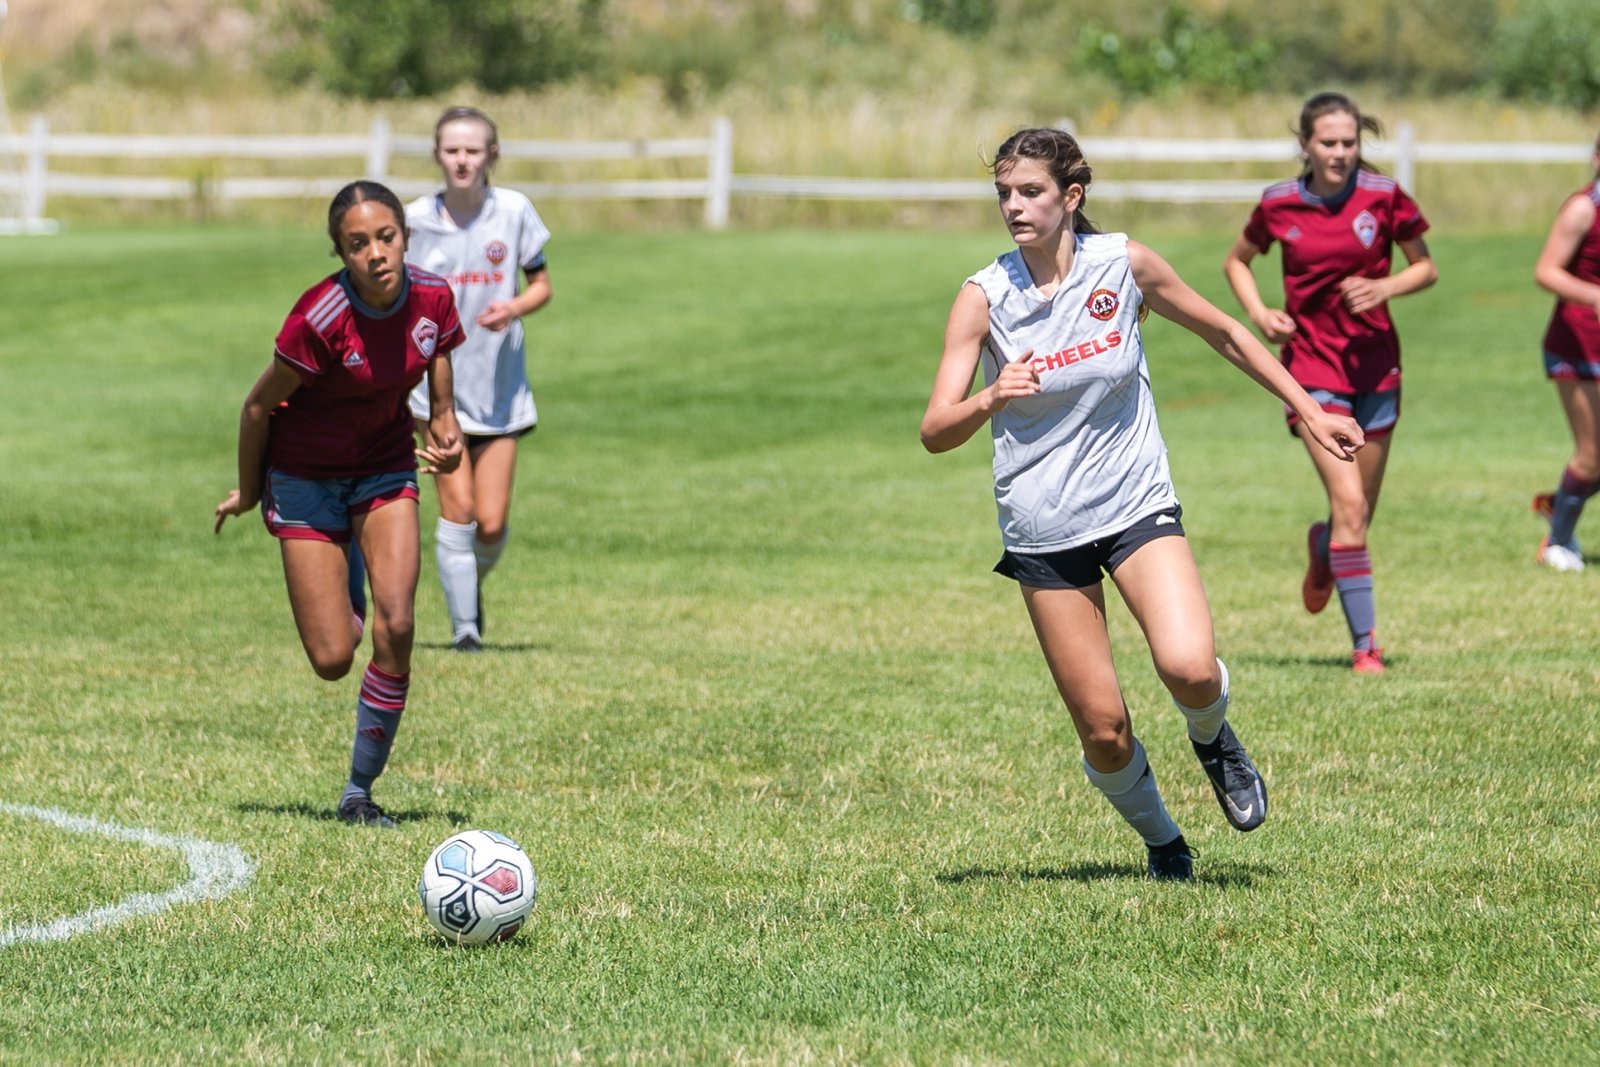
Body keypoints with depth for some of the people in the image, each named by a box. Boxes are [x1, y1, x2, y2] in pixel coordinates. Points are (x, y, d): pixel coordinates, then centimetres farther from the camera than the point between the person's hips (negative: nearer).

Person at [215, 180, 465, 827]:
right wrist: (247, 492, -1)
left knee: (396, 627, -15)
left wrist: (446, 435, -17)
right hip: (305, 476, -4)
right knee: (333, 660, -6)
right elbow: (258, 405, -13)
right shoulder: (320, 318, -28)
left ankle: (360, 791, 3)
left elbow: (438, 401, 5)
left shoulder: (432, 299, -12)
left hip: (386, 467, 4)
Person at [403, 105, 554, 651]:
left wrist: (513, 308, -18)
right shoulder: (416, 218, -5)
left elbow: (541, 284, 4)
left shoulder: (513, 211, -5)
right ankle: (464, 625, -2)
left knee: (492, 523, 0)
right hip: (439, 382, -1)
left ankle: (473, 581, 31)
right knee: (458, 508, -11)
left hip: (499, 385, 1)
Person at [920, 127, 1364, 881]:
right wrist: (989, 400, -32)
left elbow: (1224, 335, 10)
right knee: (1102, 727, -2)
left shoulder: (1125, 265, -5)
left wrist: (1309, 413, 12)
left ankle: (1212, 738, 11)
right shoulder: (984, 297, -8)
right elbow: (935, 433, -12)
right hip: (1042, 531, 0)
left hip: (1137, 507, 0)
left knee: (1188, 668, -25)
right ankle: (1161, 842, 27)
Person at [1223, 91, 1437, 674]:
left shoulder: (1383, 196, -6)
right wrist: (1258, 312, -5)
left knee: (1361, 510, 12)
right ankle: (1365, 643, -13)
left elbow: (1426, 268, 4)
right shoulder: (1279, 205, -5)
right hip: (1312, 361, -2)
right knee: (1349, 502, -17)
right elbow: (1236, 261, 13)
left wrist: (1385, 287, -16)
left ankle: (1324, 549, 49)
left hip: (1375, 363, 2)